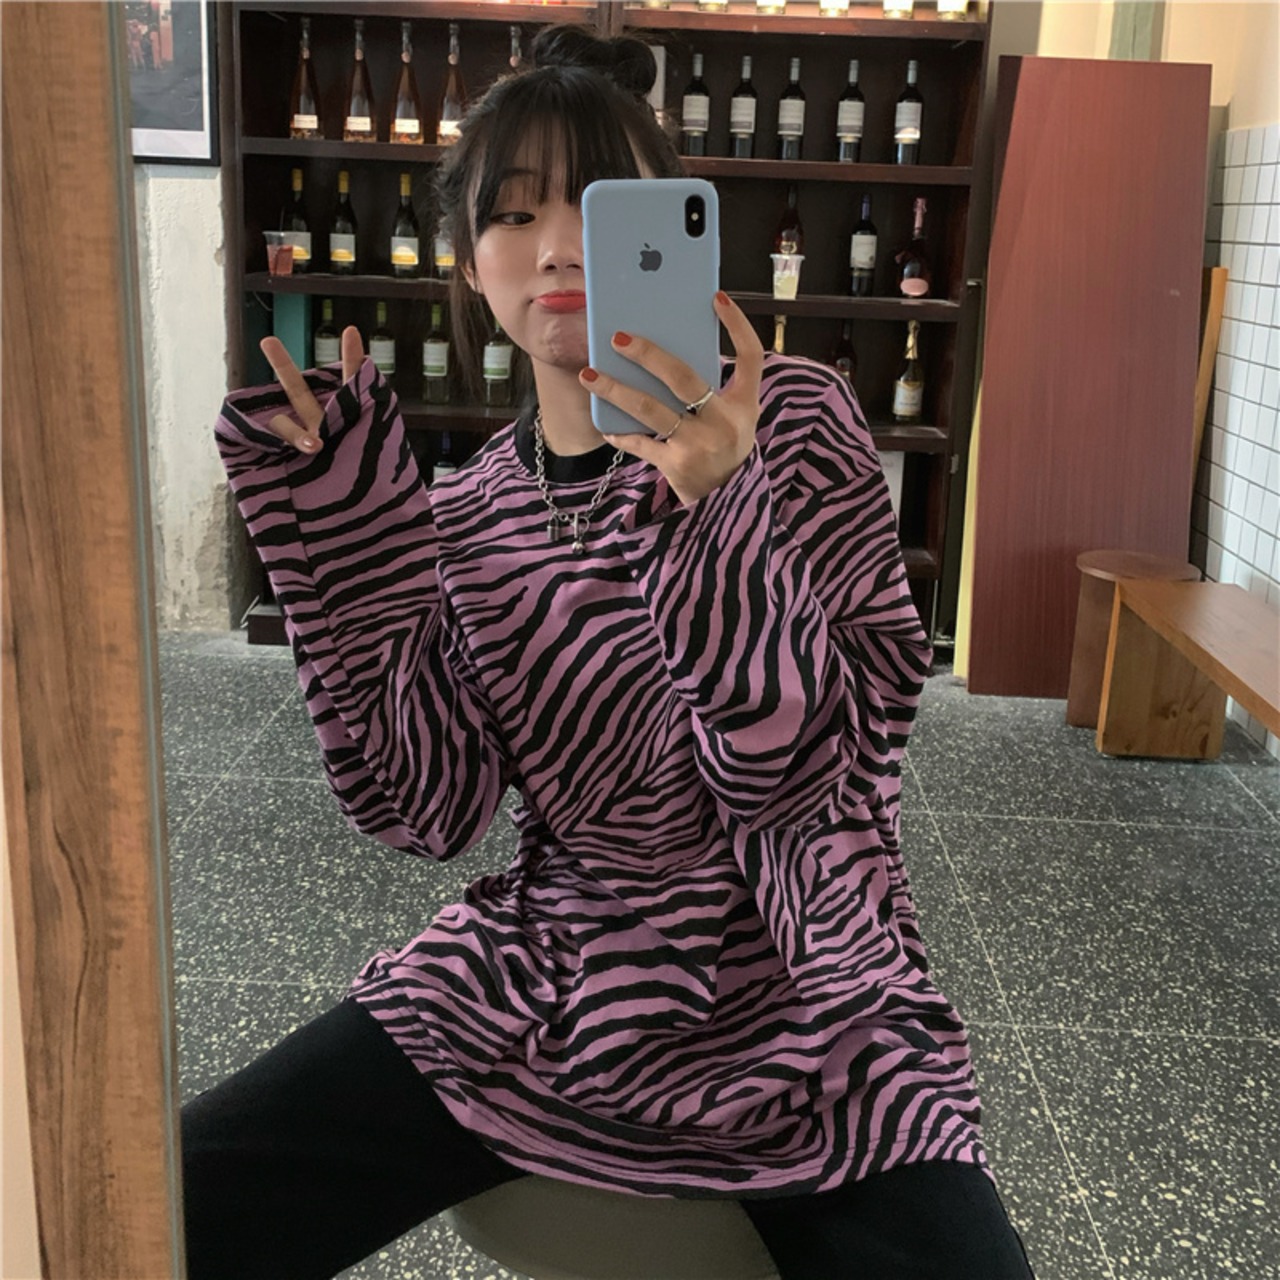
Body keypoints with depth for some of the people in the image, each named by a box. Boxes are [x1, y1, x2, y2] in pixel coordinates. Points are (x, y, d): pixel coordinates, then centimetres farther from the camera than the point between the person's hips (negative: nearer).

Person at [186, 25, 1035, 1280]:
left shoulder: (792, 420, -6)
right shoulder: (466, 514, 4)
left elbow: (794, 772, -15)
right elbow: (419, 806, -7)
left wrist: (709, 514, -31)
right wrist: (336, 514, -9)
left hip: (802, 1013, -2)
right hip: (534, 987, 3)